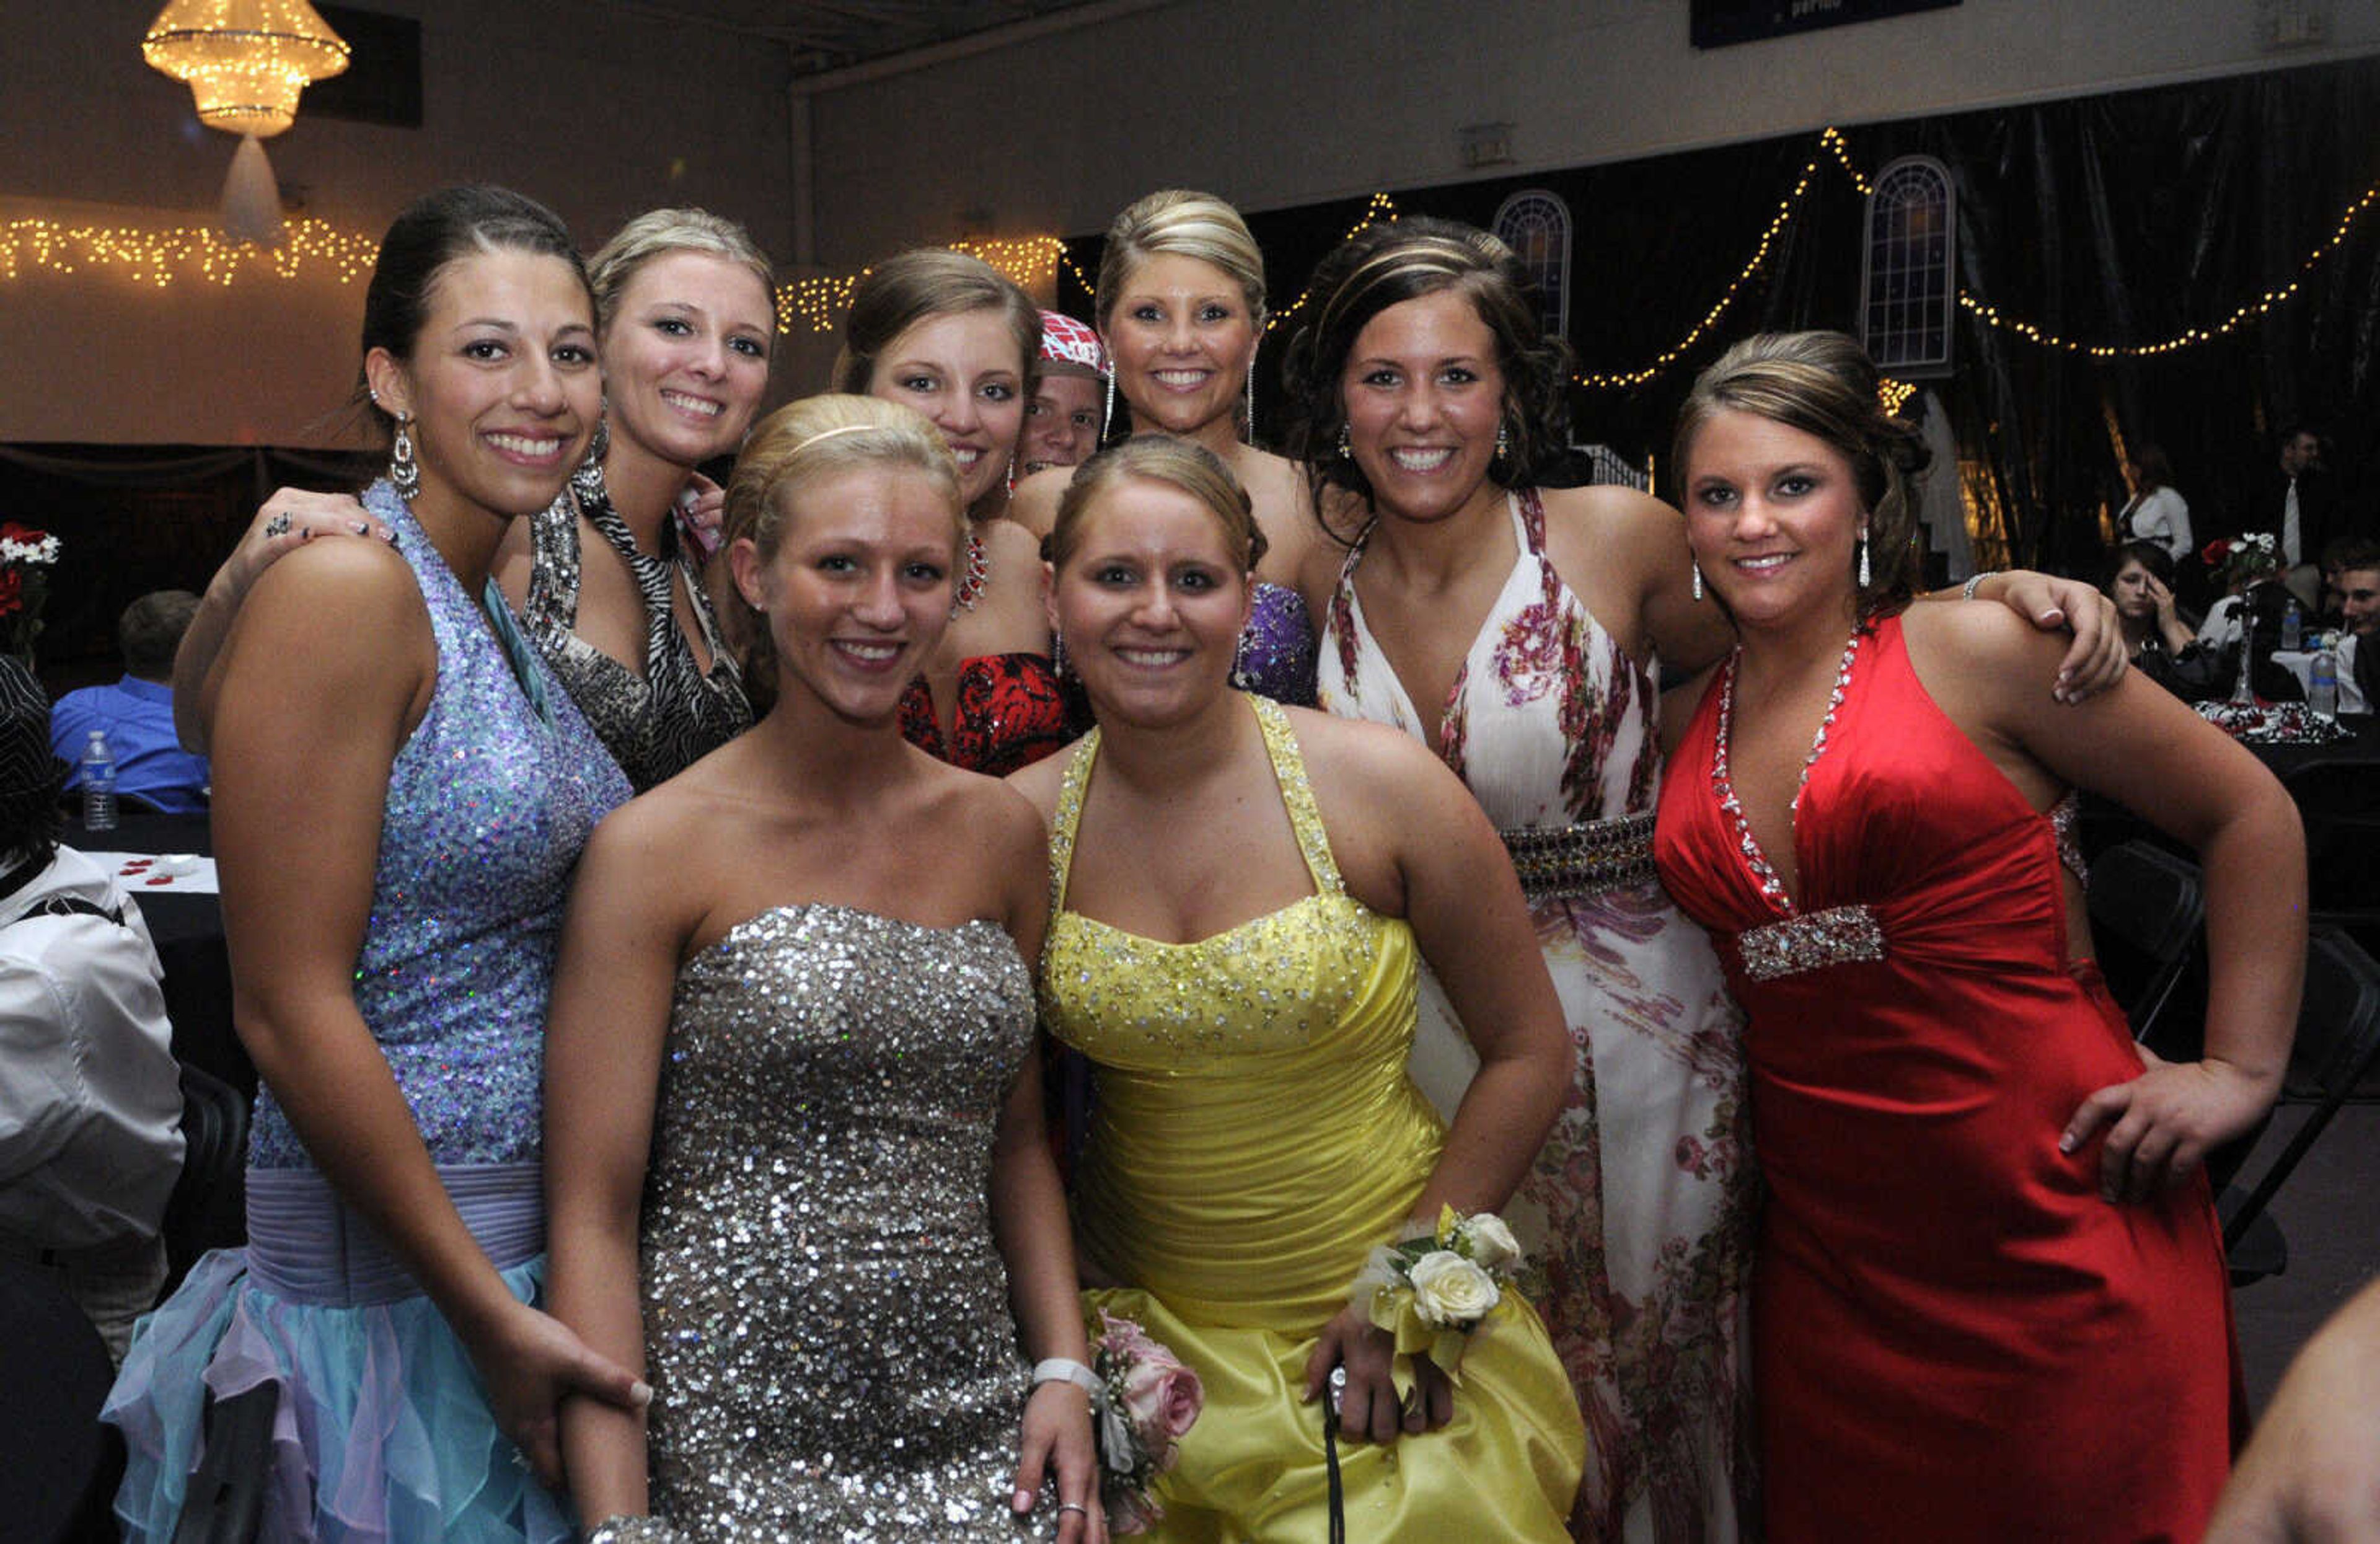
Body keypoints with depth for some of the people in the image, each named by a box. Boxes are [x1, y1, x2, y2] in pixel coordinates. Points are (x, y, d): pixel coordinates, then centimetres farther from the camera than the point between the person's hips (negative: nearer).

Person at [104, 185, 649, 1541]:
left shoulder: (502, 605, 8)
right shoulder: (344, 590, -17)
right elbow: (289, 1007, -20)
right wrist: (488, 1307, -19)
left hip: (554, 1237, 8)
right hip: (396, 1264, -8)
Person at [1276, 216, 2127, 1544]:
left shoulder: (1613, 538, -9)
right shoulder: (1323, 579, 0)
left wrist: (1992, 595, -11)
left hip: (1639, 1039, -2)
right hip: (1433, 1053, 2)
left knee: (1651, 1393, 14)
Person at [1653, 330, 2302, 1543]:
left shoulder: (1971, 649, -6)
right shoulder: (1694, 708, 8)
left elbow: (2248, 812, 0)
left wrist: (2243, 1067, -3)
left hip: (2052, 1218, -4)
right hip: (1827, 1241, 5)